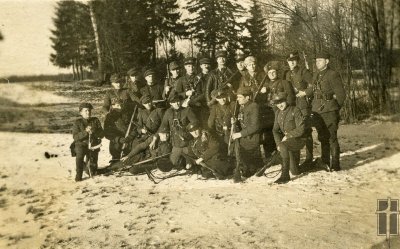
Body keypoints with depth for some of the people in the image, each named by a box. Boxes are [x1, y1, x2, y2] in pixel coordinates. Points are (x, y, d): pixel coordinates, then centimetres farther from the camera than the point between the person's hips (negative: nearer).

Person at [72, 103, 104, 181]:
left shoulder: (95, 120, 6)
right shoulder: (77, 122, 0)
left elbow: (102, 134, 0)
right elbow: (75, 137, -10)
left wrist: (94, 131, -20)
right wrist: (85, 132, -25)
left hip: (93, 144, 2)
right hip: (82, 144, -2)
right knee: (79, 154, -34)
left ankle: (92, 171, 33)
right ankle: (78, 175, -21)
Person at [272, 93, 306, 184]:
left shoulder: (295, 110, -14)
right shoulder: (278, 113, 7)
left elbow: (301, 129, -19)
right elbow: (275, 130, 9)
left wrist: (288, 135, -19)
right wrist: (278, 143, -6)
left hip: (298, 139, -7)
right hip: (287, 140, 7)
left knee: (283, 146, -37)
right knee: (295, 171, 7)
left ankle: (285, 175, -30)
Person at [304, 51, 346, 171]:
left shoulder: (333, 75, -8)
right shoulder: (316, 75, 14)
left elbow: (341, 94, -6)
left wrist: (334, 107, -1)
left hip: (329, 112, -7)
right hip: (317, 111, 7)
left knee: (332, 138, -4)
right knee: (323, 138, 14)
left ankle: (335, 165, 2)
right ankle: (325, 162, 25)